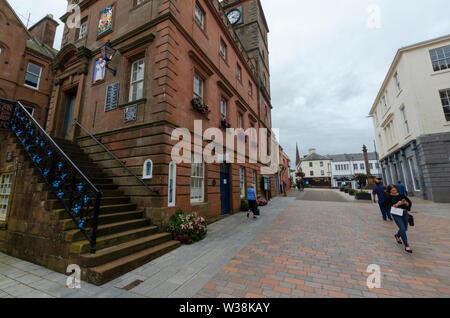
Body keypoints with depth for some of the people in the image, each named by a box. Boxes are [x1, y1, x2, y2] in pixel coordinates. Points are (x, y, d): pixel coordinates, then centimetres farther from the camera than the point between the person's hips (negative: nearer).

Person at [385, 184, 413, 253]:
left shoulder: (401, 195, 3)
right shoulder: (388, 197, -7)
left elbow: (409, 203, 6)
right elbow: (388, 207, -10)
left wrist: (405, 202, -16)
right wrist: (397, 204, -20)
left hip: (404, 213, 5)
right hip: (396, 214, -5)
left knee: (405, 228, 18)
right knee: (402, 229, -12)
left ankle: (397, 236, 48)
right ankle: (406, 246, -2)